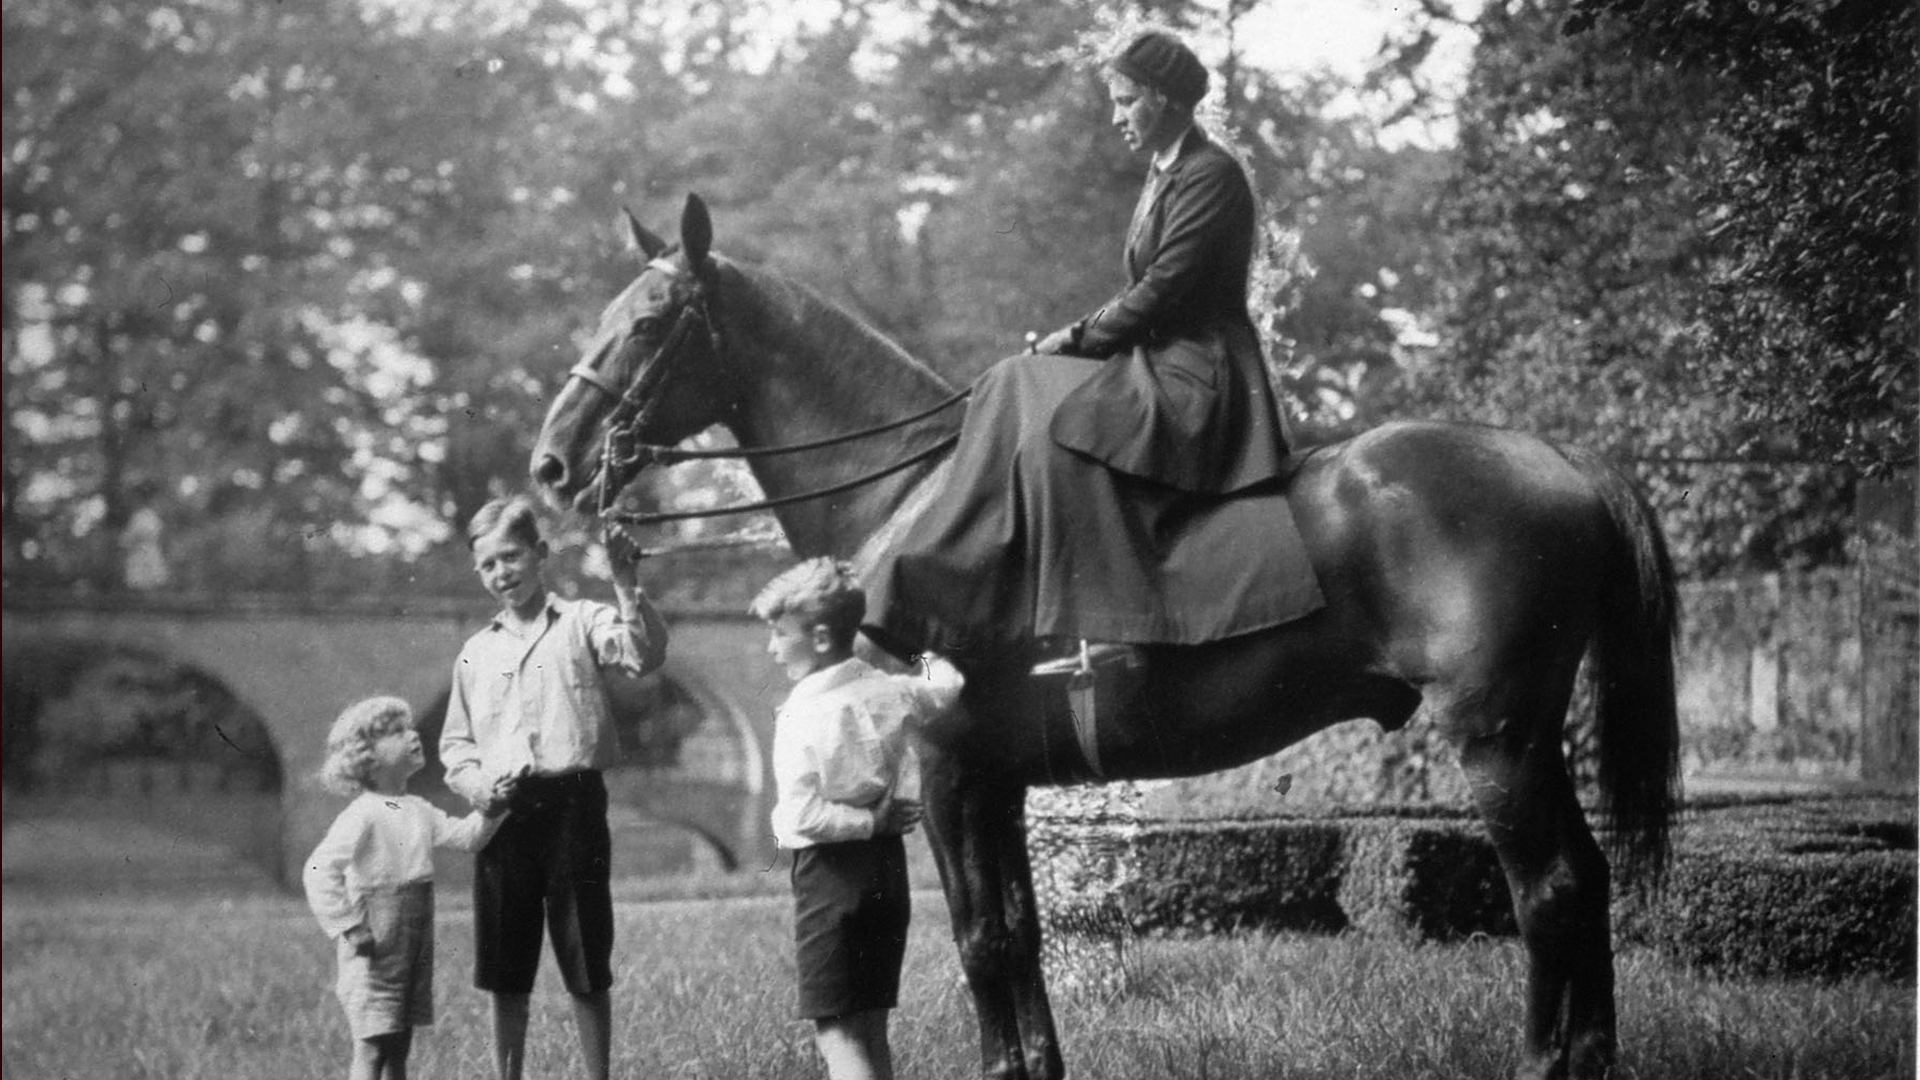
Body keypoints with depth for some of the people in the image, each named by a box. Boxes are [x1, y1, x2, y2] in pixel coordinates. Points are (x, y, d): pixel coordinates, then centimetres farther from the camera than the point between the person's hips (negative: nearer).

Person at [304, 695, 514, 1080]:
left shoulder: (418, 811, 12)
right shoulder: (363, 815, -14)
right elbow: (319, 871, -20)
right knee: (372, 1049, -9)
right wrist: (348, 929, -20)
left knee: (399, 1049, 12)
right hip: (375, 950, -8)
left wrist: (492, 810, -6)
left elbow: (463, 836, 11)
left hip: (415, 946, 8)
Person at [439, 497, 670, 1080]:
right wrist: (470, 779, 0)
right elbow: (455, 742, 20)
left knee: (587, 970, 1)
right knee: (505, 974, 7)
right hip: (501, 814, 3)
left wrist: (627, 585, -27)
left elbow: (646, 653, -15)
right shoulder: (475, 653, 15)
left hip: (572, 801, -3)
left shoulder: (581, 623, 4)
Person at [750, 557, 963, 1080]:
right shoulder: (891, 693, 3)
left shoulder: (805, 712, -16)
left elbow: (801, 815, -24)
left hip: (830, 869, -7)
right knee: (871, 1029, 14)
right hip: (887, 862, 7)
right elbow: (946, 686, 27)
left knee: (835, 1031, -4)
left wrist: (869, 820, -13)